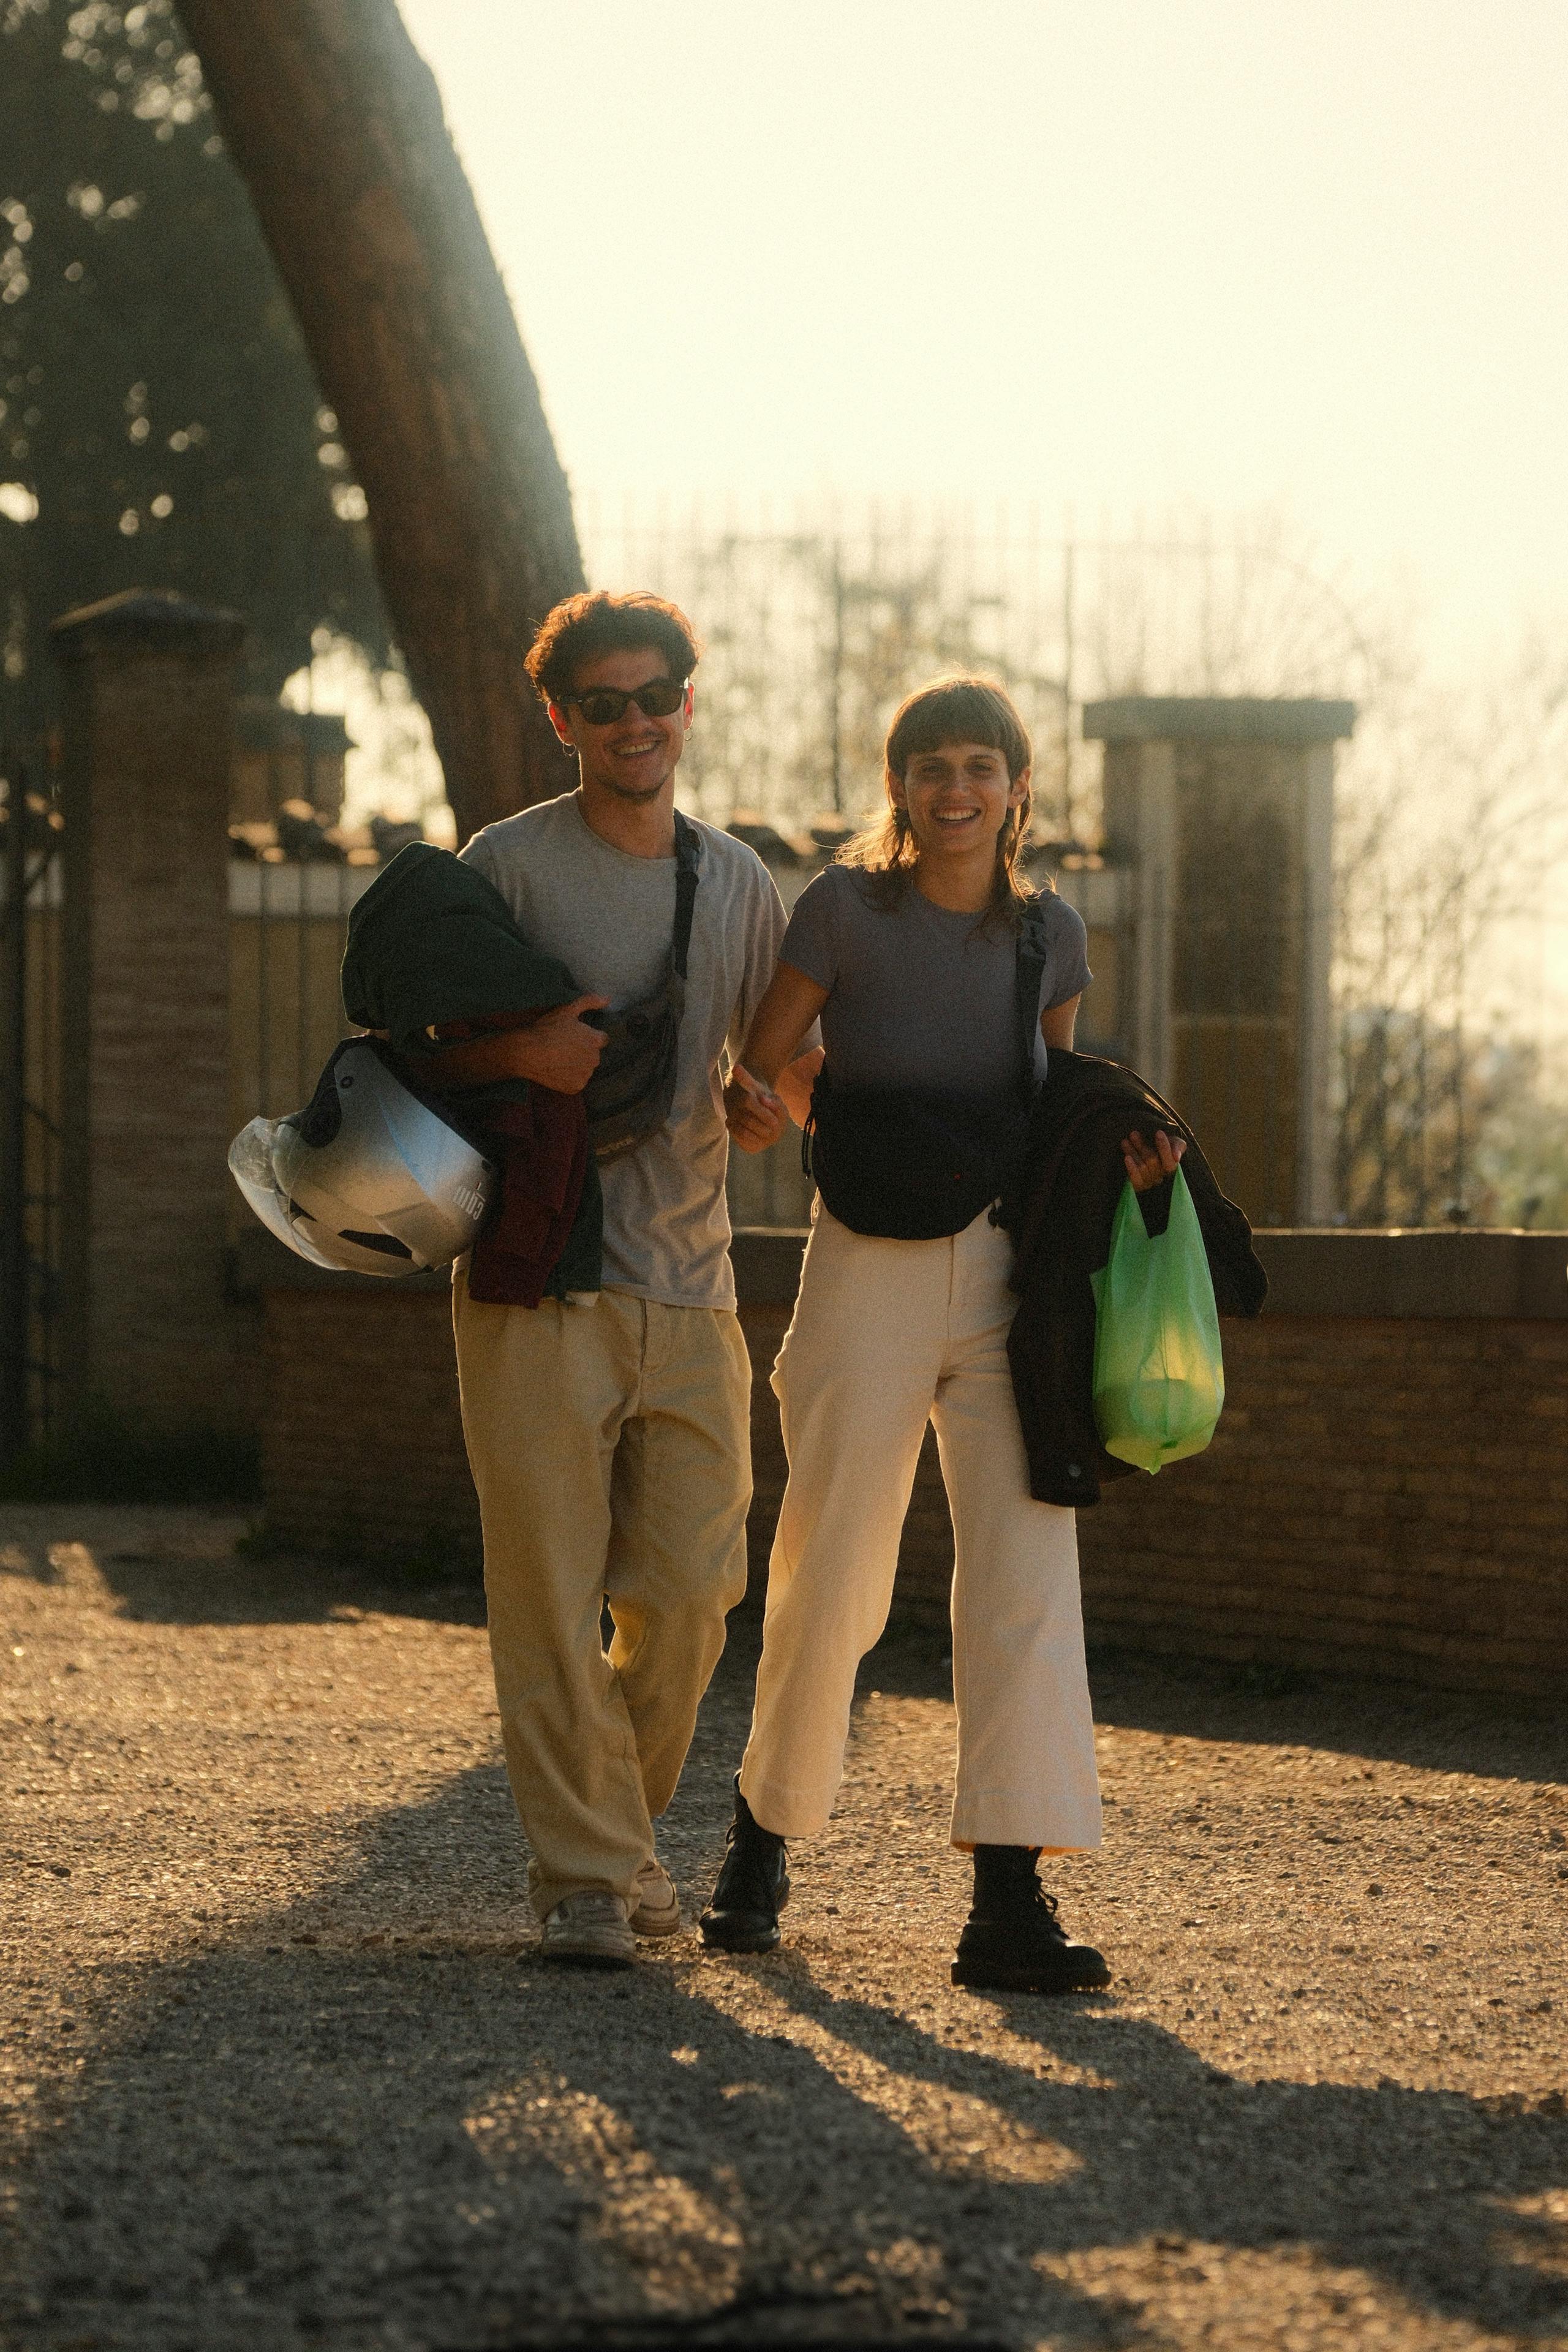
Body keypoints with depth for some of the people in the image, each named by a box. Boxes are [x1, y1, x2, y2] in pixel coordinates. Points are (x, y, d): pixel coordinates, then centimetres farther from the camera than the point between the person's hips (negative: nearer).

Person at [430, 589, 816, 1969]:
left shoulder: (736, 879, 12)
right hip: (537, 1285, -4)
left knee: (690, 1592, 3)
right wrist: (523, 1054, -19)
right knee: (553, 1593, -5)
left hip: (689, 1285, 4)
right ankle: (583, 1874, 1)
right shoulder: (510, 864, -2)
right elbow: (418, 1049, 1)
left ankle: (620, 1825, 24)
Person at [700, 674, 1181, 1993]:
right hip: (868, 1278, -2)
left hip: (1009, 1280, 2)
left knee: (1027, 1575, -10)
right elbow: (755, 1086, -2)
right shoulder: (846, 910, -5)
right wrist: (754, 1104, -25)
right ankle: (765, 1834, 30)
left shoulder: (1049, 934, 6)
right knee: (831, 1585, 5)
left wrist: (1128, 1155, 0)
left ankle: (1011, 1904, -12)